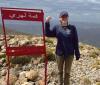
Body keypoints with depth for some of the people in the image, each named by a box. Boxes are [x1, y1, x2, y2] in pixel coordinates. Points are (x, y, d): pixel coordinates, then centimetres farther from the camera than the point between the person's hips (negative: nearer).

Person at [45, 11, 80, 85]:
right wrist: (47, 23, -15)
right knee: (60, 71, 16)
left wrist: (77, 53, -2)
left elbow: (76, 42, -2)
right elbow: (48, 34, -5)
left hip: (69, 54, -1)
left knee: (67, 72, 10)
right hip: (59, 53, 1)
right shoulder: (57, 27, -1)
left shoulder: (72, 28, -4)